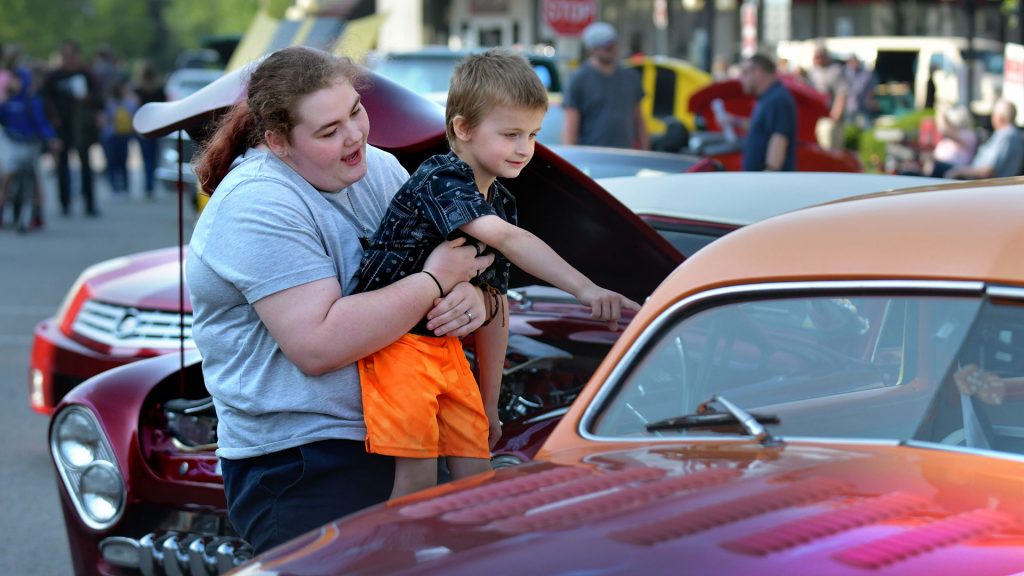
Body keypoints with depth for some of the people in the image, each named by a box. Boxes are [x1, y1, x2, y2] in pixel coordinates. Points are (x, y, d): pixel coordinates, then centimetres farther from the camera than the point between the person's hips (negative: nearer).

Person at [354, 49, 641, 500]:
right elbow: (507, 239, -35)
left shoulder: (500, 201, 7)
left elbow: (494, 300, 13)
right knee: (418, 478, -9)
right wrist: (584, 289, -46)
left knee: (476, 471, 6)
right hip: (395, 341, -8)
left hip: (445, 345, 8)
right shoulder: (440, 179, -19)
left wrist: (489, 402, 15)